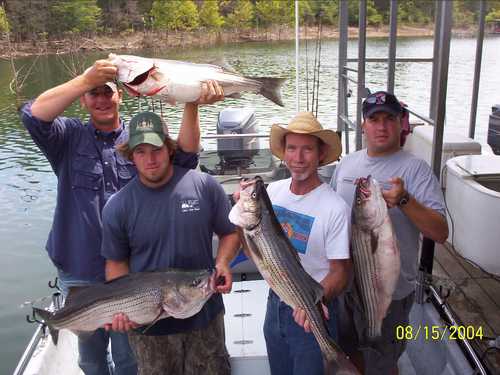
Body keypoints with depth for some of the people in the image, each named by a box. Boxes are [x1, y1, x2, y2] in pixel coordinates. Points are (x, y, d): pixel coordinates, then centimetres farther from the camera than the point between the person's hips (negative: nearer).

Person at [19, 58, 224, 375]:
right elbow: (34, 115, -21)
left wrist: (192, 105, -32)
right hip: (79, 275, 1)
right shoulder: (70, 137, -2)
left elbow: (185, 156, -17)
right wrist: (85, 79, -30)